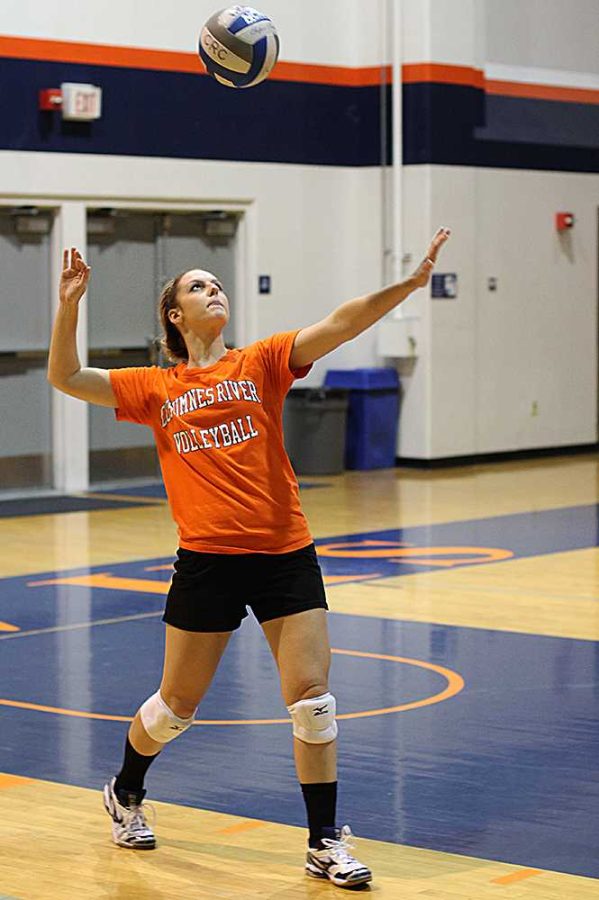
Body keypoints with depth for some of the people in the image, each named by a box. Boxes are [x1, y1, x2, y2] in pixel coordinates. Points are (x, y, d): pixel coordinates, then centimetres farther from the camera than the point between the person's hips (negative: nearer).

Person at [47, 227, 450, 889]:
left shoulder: (262, 363, 5)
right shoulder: (155, 389, 8)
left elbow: (339, 325, -7)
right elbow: (66, 378, 5)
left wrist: (408, 284, -20)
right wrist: (69, 303, -8)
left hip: (285, 554, 0)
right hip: (207, 561, 0)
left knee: (312, 699, -5)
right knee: (177, 705, 12)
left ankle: (325, 844, 7)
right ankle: (125, 794, 40)